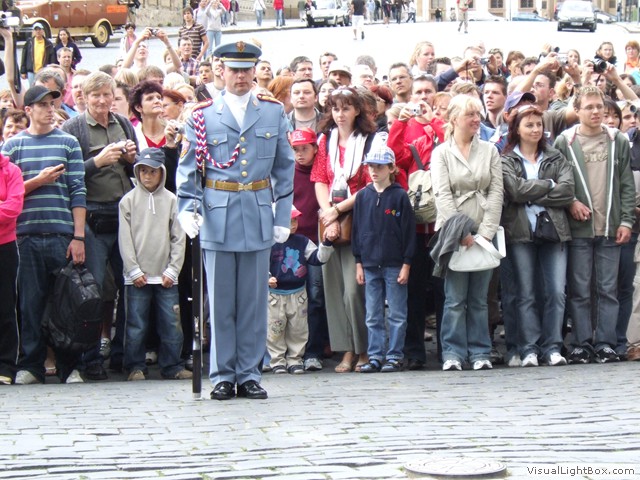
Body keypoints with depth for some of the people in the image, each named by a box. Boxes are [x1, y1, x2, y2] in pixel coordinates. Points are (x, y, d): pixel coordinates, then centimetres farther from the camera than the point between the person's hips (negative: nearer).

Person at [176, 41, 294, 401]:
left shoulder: (274, 112, 8)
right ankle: (223, 375, 12)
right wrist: (187, 208, -10)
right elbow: (188, 168, 4)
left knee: (255, 300, 5)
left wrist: (283, 216, 5)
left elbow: (284, 168, 10)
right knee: (221, 301, 3)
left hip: (259, 218, 1)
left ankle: (250, 374, 13)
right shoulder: (203, 115, 3)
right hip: (218, 218, -1)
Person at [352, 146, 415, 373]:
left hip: (394, 264, -3)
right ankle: (375, 356, 12)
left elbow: (408, 231, -2)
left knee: (397, 315, 2)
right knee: (373, 316, 7)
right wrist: (358, 263, 7)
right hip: (370, 265, 3)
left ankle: (394, 356, 8)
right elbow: (357, 229, 10)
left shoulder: (400, 196, -3)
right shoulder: (362, 196, 7)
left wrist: (406, 264, -6)